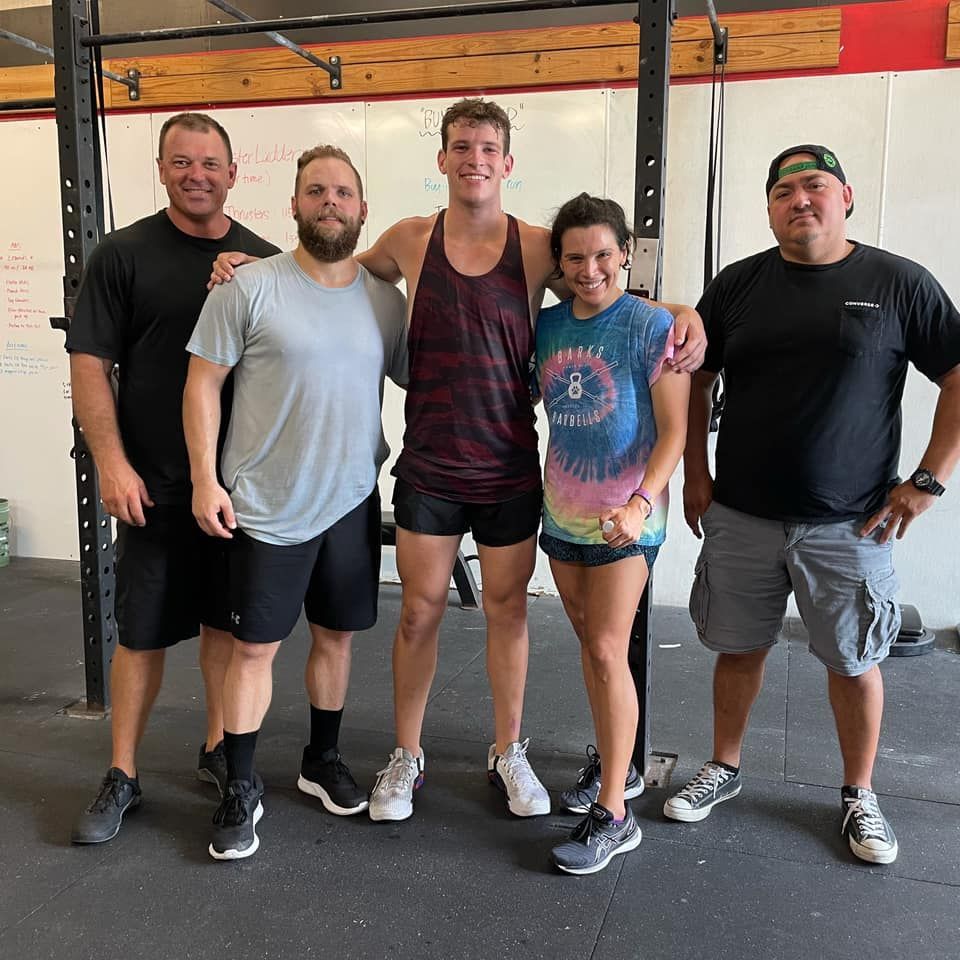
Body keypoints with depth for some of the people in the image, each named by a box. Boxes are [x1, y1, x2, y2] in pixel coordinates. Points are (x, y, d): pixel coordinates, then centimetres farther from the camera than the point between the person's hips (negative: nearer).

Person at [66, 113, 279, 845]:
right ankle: (122, 776, 21)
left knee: (229, 620, 13)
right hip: (155, 484, -3)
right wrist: (112, 463, -13)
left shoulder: (264, 260, 5)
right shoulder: (125, 254, -3)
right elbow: (90, 364, -5)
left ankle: (218, 748, 31)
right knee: (144, 632, 5)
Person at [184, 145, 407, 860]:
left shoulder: (387, 300, 4)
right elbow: (204, 381, -5)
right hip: (266, 505, -3)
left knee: (336, 634, 15)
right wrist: (205, 477, -10)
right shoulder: (251, 287, -7)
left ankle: (323, 760, 36)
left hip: (352, 502, 4)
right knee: (255, 646, 4)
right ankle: (241, 790, 21)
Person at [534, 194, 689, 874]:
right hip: (563, 508, 6)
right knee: (590, 643, 14)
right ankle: (613, 760, 32)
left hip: (626, 517, -5)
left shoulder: (652, 326, -11)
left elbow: (674, 430, -13)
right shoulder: (548, 325, 5)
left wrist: (642, 501, -24)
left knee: (607, 652, -8)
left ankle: (614, 813, 1)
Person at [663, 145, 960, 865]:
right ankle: (724, 769, 33)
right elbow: (693, 380, 11)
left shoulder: (898, 284, -3)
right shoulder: (737, 285, 4)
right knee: (740, 647, 12)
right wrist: (695, 475, 5)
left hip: (849, 526, -1)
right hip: (740, 518, 2)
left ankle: (859, 796, 30)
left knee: (854, 662, 9)